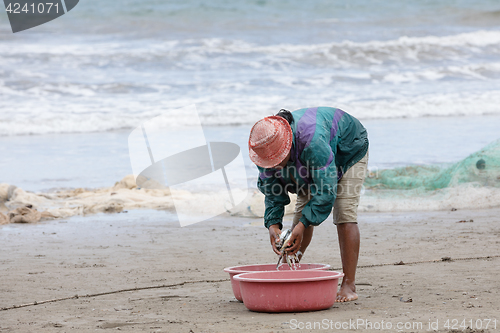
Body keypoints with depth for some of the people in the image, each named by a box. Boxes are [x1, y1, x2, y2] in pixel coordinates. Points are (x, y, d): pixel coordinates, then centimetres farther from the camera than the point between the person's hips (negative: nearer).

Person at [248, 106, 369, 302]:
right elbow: (272, 192, -16)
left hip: (349, 152, -6)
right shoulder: (267, 147, -26)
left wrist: (303, 225, -47)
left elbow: (327, 189, -43)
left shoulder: (312, 141, -47)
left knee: (344, 214, -19)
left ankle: (349, 286, -21)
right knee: (303, 210, -1)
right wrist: (273, 224, -31)